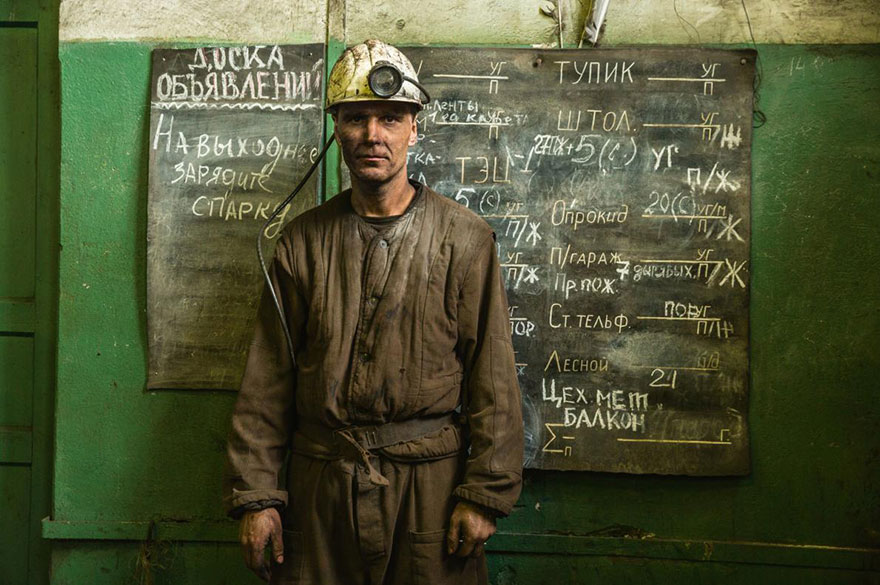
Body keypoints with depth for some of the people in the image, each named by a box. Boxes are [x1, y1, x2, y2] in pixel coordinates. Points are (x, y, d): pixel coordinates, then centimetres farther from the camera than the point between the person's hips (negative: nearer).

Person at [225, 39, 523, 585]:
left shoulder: (465, 238, -1)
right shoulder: (303, 240, 4)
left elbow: (493, 379, -4)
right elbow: (268, 378, 4)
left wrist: (485, 493, -8)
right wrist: (255, 494, 0)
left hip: (430, 480, -2)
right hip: (321, 483, 2)